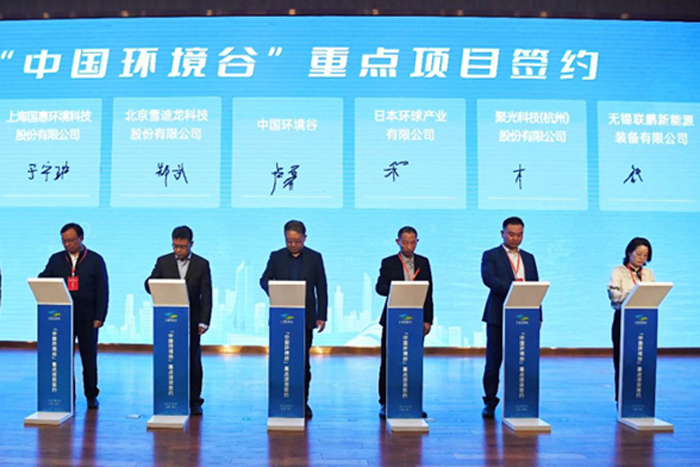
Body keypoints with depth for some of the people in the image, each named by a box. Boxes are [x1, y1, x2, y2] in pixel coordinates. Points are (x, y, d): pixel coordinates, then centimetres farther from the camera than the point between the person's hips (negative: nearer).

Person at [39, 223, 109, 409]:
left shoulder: (95, 260, 3)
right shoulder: (56, 259, 10)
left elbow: (102, 290, 0)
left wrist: (99, 317, -7)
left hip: (87, 317, -2)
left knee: (89, 357, 4)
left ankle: (91, 396, 14)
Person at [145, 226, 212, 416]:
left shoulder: (202, 264, 1)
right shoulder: (163, 262, 5)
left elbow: (206, 296, -1)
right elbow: (149, 285, 5)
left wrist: (204, 321, -9)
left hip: (192, 320, -1)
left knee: (193, 361, 4)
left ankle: (194, 401, 14)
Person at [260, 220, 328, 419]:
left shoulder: (315, 258, 3)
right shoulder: (276, 257, 6)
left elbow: (321, 289, 3)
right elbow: (264, 279, 3)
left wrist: (322, 316, -2)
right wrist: (273, 293, -20)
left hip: (305, 317, -1)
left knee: (303, 360, 3)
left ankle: (302, 402, 14)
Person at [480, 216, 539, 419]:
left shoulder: (528, 258, 17)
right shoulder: (491, 256, 3)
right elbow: (488, 278, -16)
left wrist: (537, 316, 6)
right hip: (498, 316, -3)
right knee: (494, 361, 1)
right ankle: (490, 402, 12)